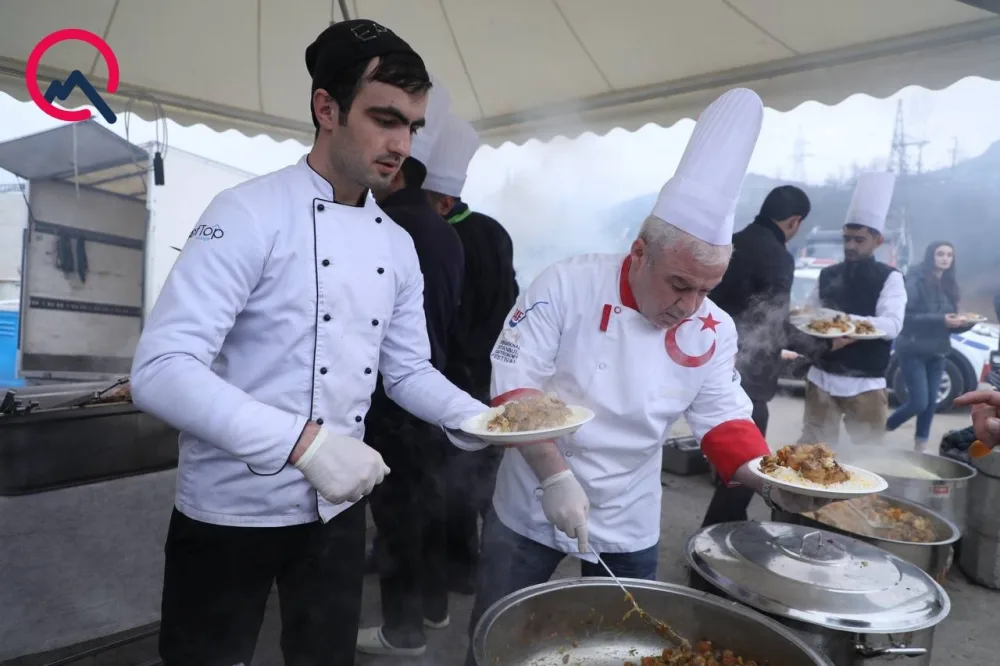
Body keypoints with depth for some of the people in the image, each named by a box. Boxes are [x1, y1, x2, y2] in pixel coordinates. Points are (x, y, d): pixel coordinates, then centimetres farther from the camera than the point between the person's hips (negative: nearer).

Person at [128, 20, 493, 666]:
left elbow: (407, 371, 9)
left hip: (338, 507, 6)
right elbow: (161, 371, -24)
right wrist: (305, 443, -33)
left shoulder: (398, 246, 3)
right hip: (232, 510, -5)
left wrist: (483, 420, -7)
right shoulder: (249, 213, -17)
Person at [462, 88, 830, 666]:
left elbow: (725, 422, -2)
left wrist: (773, 483, -20)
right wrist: (555, 476, -27)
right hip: (531, 508, -2)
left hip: (629, 526, 3)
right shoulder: (569, 285, -18)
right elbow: (513, 386, -20)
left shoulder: (713, 330, -6)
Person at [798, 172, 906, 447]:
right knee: (811, 447, 10)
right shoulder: (827, 275, 7)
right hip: (822, 377, 3)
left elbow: (893, 325, -16)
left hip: (866, 384, -3)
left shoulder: (890, 278, -3)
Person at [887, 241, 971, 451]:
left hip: (937, 352, 7)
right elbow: (905, 316, -19)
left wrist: (964, 323, -7)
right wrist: (940, 320, -24)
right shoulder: (915, 281, -12)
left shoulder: (948, 285, 10)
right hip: (913, 351, -7)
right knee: (919, 402, -9)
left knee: (931, 402, 8)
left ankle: (920, 445, 22)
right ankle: (883, 428, 14)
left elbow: (950, 320, 14)